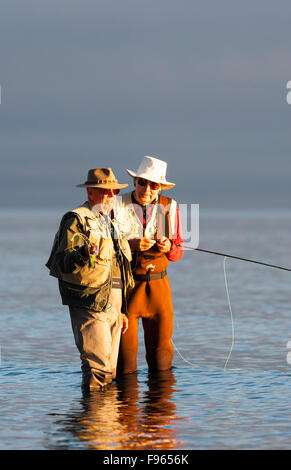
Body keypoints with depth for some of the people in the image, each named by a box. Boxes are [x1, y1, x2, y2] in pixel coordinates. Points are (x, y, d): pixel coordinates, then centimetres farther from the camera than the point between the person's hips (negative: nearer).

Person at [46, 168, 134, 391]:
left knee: (110, 370, 9)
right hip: (89, 303, -8)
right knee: (98, 367, -15)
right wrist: (84, 254, -37)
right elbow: (63, 263, -17)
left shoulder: (110, 222, 21)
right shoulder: (76, 220, -6)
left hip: (112, 304, 8)